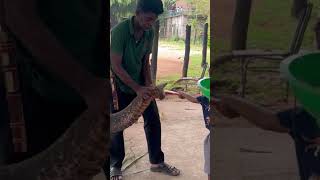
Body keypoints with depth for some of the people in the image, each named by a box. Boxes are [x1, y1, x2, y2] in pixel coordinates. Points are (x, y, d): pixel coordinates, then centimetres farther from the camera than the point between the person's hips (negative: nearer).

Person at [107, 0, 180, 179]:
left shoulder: (149, 33, -6)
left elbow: (145, 61, 4)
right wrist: (137, 88, -25)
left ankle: (157, 161, 23)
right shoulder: (119, 30, -24)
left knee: (153, 121, 6)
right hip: (120, 85, -5)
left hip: (140, 84, 5)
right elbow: (116, 66, -24)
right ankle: (115, 165, 24)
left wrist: (149, 83, -8)